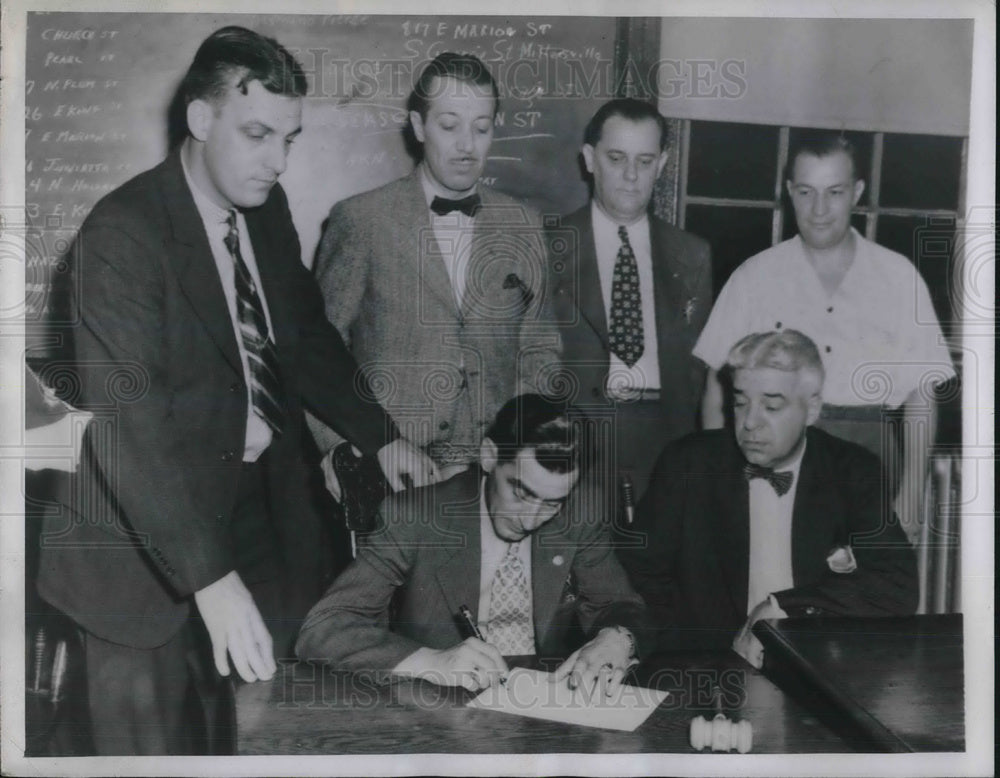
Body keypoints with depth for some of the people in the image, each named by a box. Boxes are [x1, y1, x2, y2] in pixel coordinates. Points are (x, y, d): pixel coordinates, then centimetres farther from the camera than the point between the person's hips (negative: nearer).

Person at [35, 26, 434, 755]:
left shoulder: (269, 209, 1)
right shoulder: (122, 233, -21)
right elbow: (127, 420, -29)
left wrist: (379, 435, 4)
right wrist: (210, 577, -35)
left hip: (263, 504, 6)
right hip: (153, 533, -6)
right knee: (152, 736, 9)